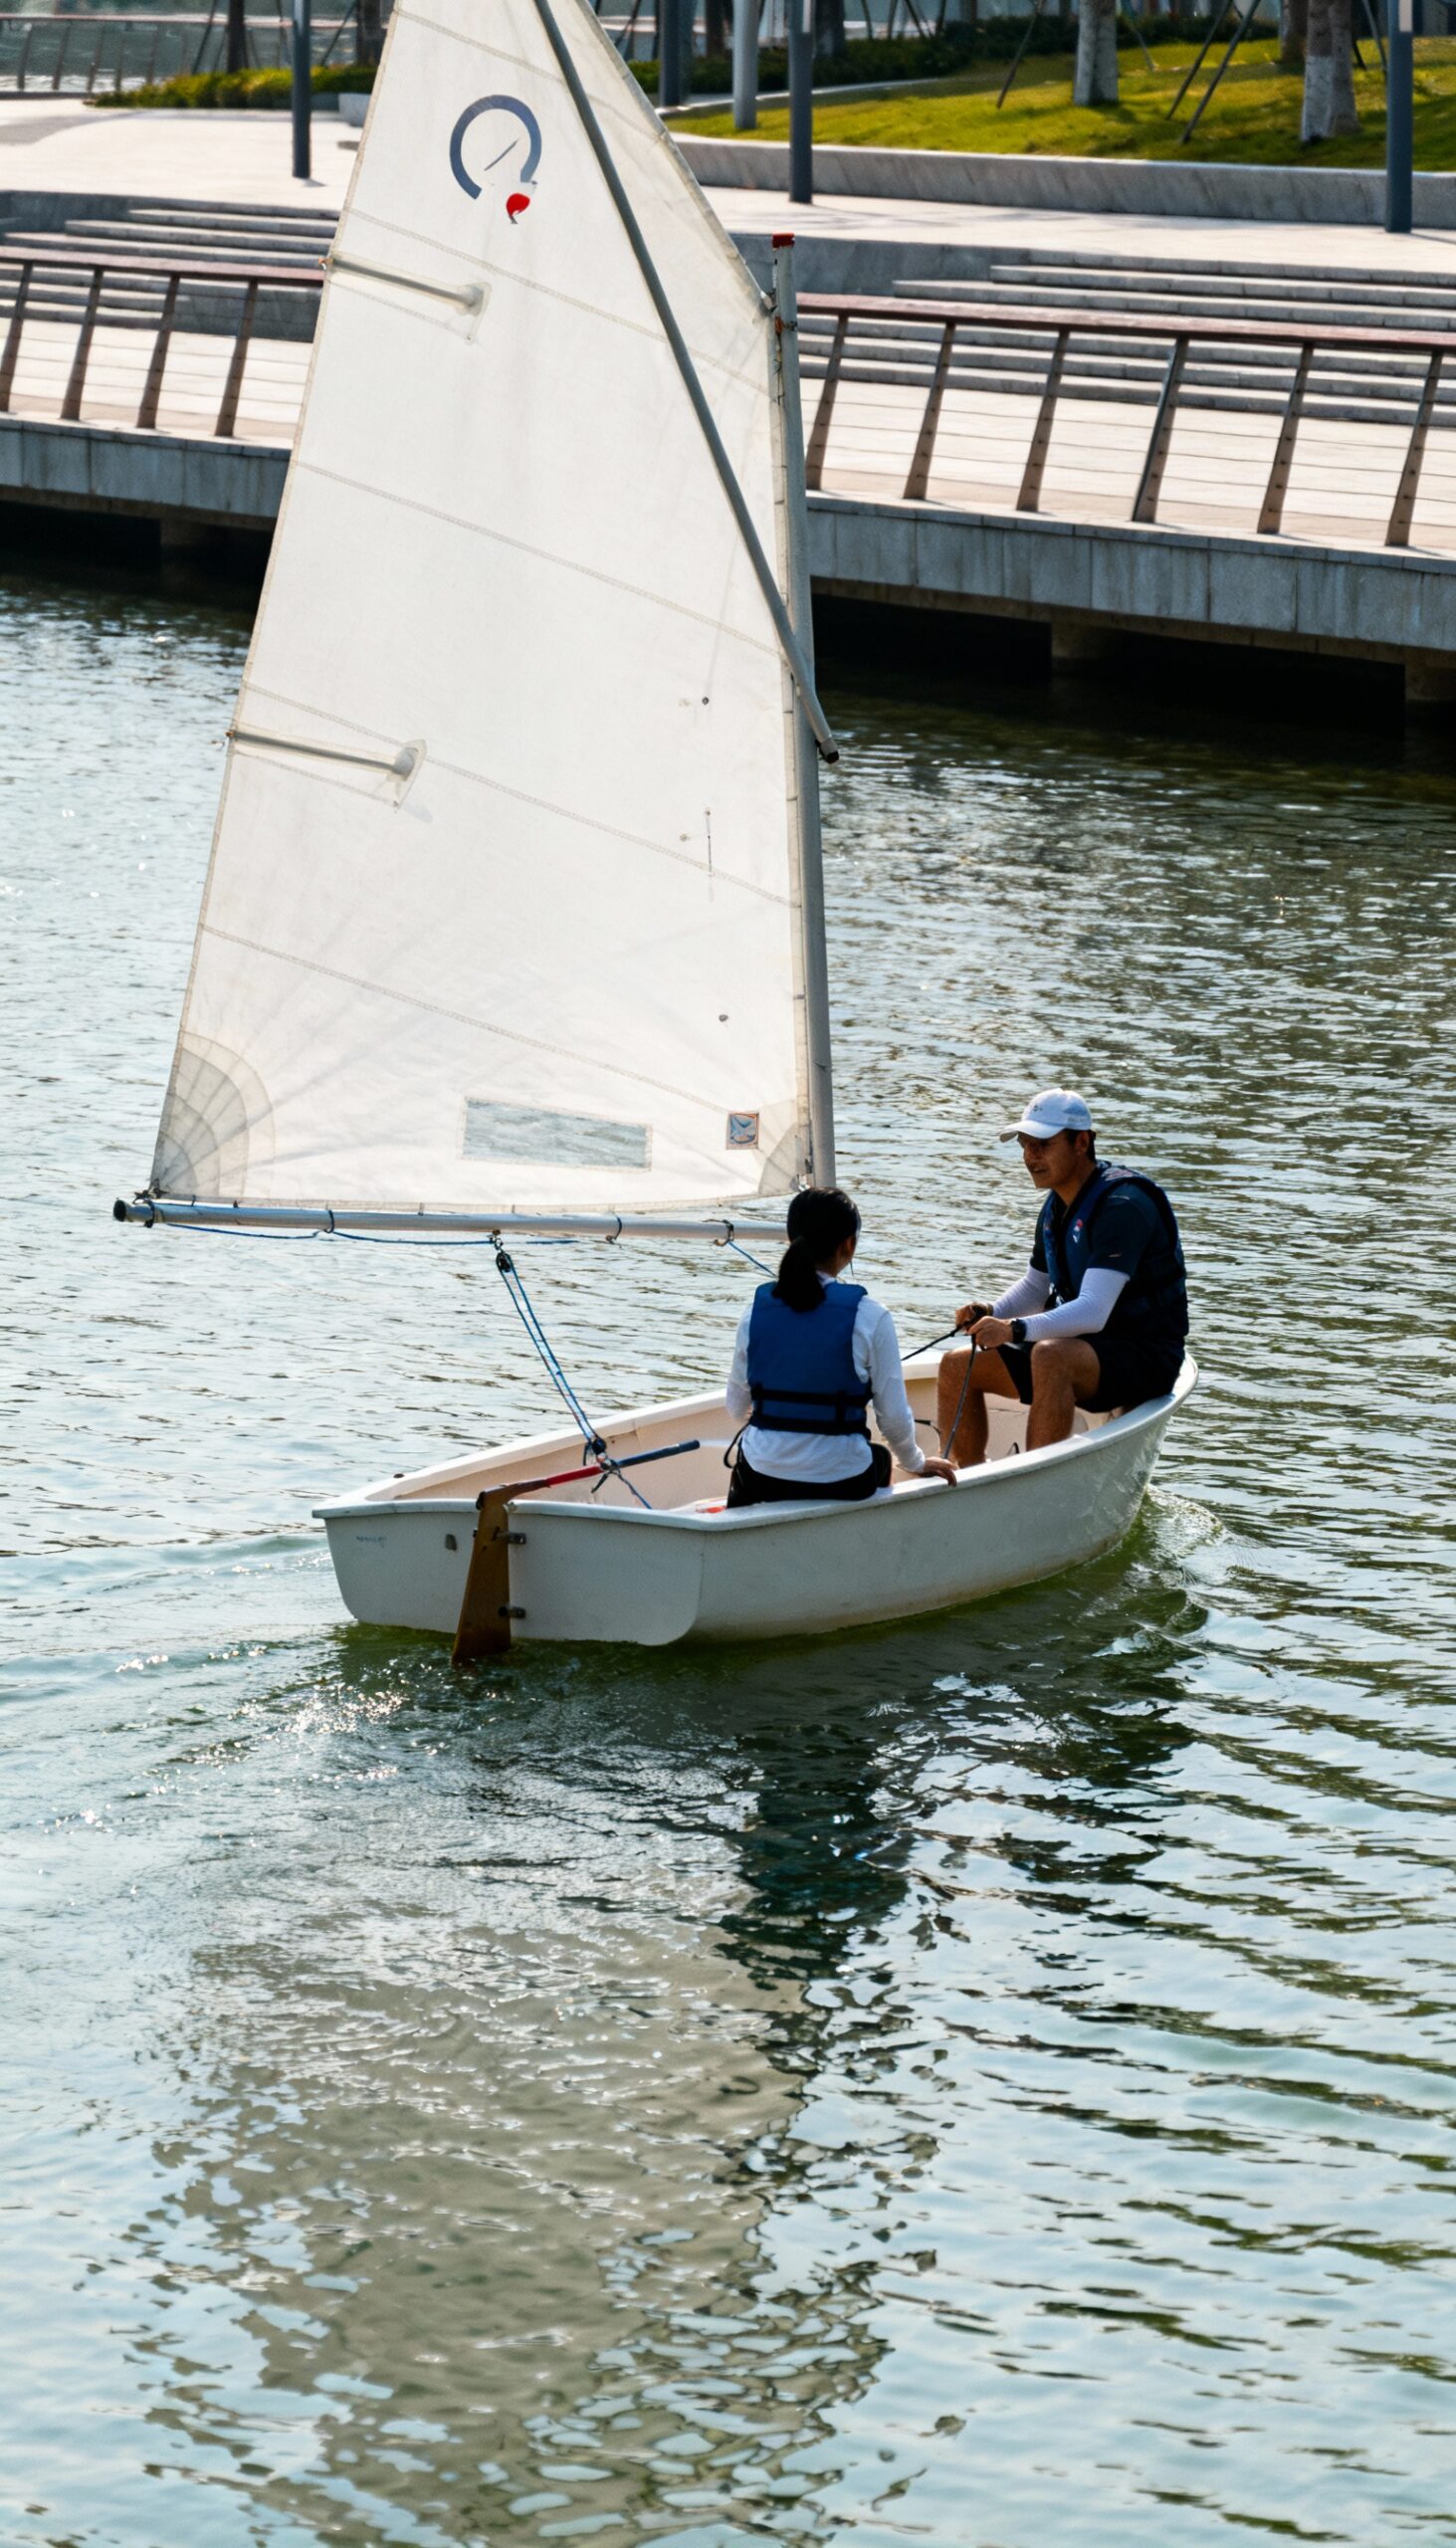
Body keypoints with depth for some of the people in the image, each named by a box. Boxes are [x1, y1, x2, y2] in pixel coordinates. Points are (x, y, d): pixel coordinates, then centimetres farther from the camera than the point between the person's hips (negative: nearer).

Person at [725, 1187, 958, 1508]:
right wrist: (917, 1463, 15)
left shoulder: (756, 1309, -3)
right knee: (880, 1457, 35)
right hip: (840, 1483, -2)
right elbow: (894, 1418, -6)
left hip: (762, 1481, 2)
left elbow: (736, 1411, 7)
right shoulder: (869, 1316, -12)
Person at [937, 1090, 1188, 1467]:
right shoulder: (1057, 1206, 8)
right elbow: (1035, 1288, 22)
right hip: (1079, 1349, 9)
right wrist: (992, 1314, 0)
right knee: (956, 1366, 1)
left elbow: (1093, 1312, -30)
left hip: (1143, 1358, -9)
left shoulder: (1122, 1206, -20)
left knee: (1050, 1356, -38)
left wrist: (1016, 1329, -40)